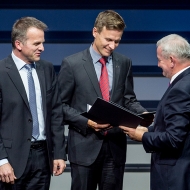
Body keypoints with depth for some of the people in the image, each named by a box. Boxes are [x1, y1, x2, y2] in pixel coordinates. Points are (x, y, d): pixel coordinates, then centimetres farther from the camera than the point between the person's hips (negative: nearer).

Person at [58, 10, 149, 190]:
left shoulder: (124, 63, 6)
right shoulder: (72, 64, -5)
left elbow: (128, 99, 13)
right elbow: (61, 105, -2)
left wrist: (142, 113, -8)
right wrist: (86, 122, -16)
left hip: (116, 146, 3)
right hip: (84, 146, -3)